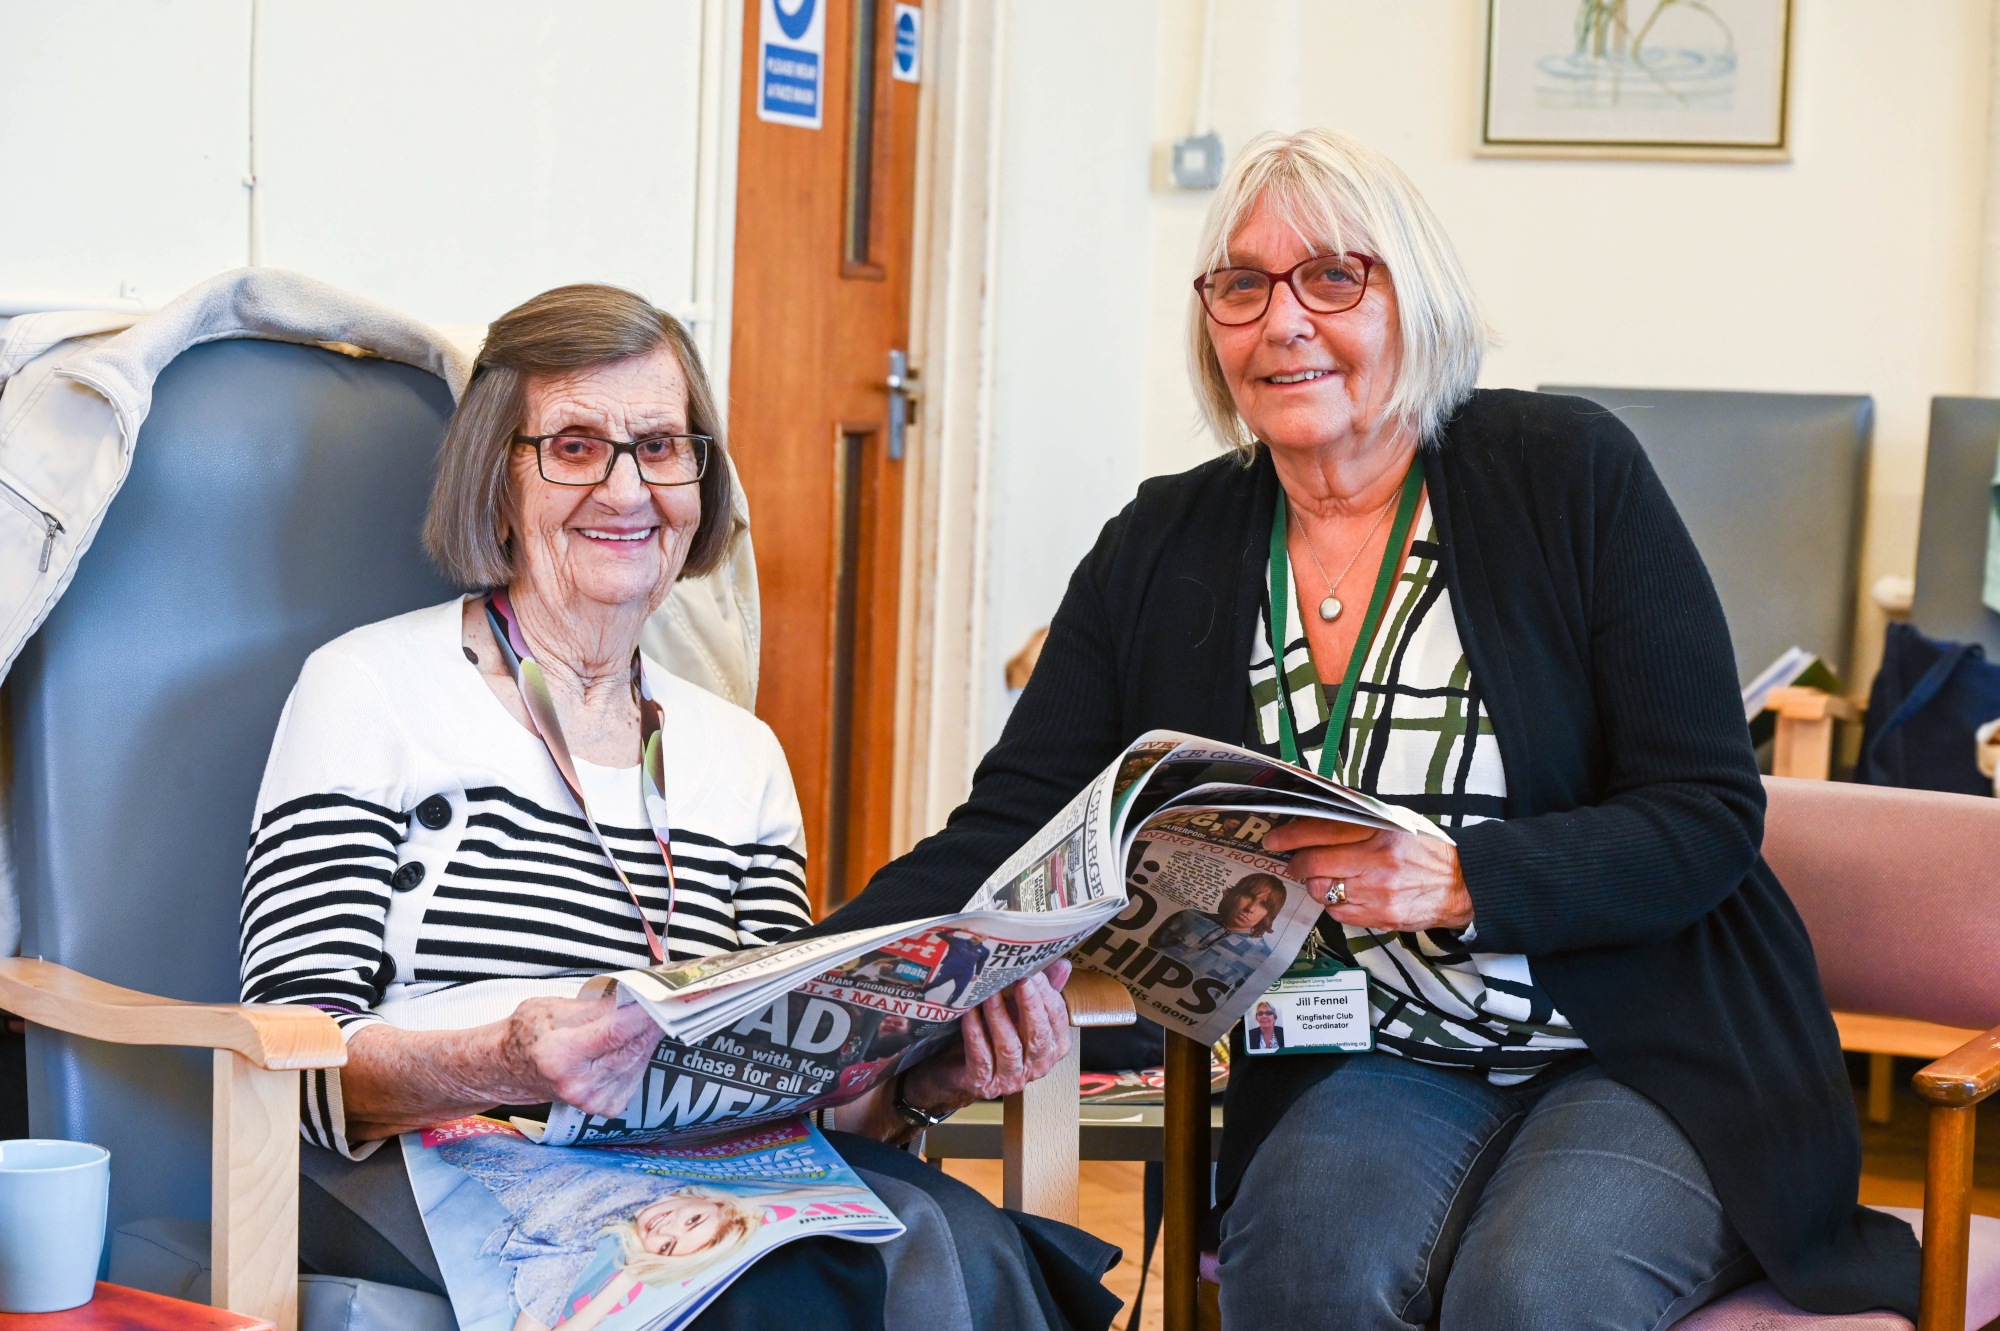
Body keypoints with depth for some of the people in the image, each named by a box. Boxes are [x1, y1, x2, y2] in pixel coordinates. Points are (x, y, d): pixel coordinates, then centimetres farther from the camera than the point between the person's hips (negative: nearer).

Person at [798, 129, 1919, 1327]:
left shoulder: (1572, 474, -5)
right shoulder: (1161, 549, 4)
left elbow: (1711, 817, -9)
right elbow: (1007, 833, 0)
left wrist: (1458, 882, -26)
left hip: (1653, 1056, -2)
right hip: (1374, 1070, 2)